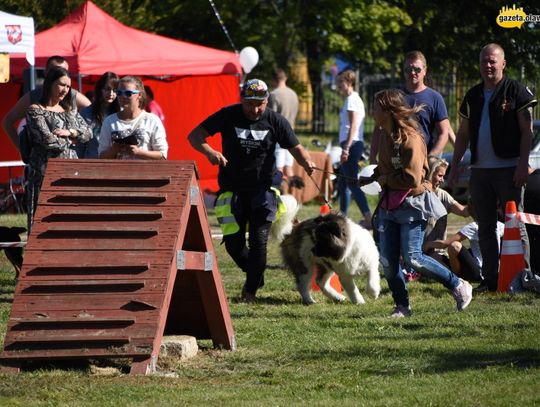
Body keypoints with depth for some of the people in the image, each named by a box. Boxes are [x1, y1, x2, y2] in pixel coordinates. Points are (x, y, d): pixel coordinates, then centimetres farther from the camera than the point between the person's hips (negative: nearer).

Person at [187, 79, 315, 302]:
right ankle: (255, 276, 28)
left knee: (259, 241, -8)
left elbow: (295, 148, -1)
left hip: (262, 191, -1)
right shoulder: (228, 116, -5)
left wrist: (307, 162, -25)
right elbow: (195, 135, -6)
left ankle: (251, 289, 8)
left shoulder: (276, 121, -3)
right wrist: (209, 151, -27)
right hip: (232, 190, 1)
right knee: (233, 242, 1)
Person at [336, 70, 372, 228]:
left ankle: (368, 219, -20)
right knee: (342, 183, 15)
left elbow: (353, 126, -18)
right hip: (353, 145, 10)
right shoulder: (354, 99, 19)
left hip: (352, 144, -10)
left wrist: (346, 148, -22)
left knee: (352, 183, -14)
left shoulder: (352, 99, -10)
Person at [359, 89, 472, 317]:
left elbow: (412, 178, -22)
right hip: (389, 204, 8)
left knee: (412, 258, -13)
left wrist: (386, 179, -11)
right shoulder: (386, 136, 10)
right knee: (387, 260, 1)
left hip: (412, 205, -8)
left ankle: (459, 286, 2)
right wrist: (371, 179, 12)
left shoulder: (410, 138, -17)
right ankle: (402, 305, 12)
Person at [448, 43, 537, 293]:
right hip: (480, 169, 6)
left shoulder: (516, 91, -3)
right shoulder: (473, 96, 14)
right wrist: (454, 167, 14)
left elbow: (527, 131, -6)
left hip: (509, 169, -6)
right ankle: (490, 278, 12)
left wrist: (522, 165, -14)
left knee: (515, 224, -5)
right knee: (485, 227, 8)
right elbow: (463, 134, 19)